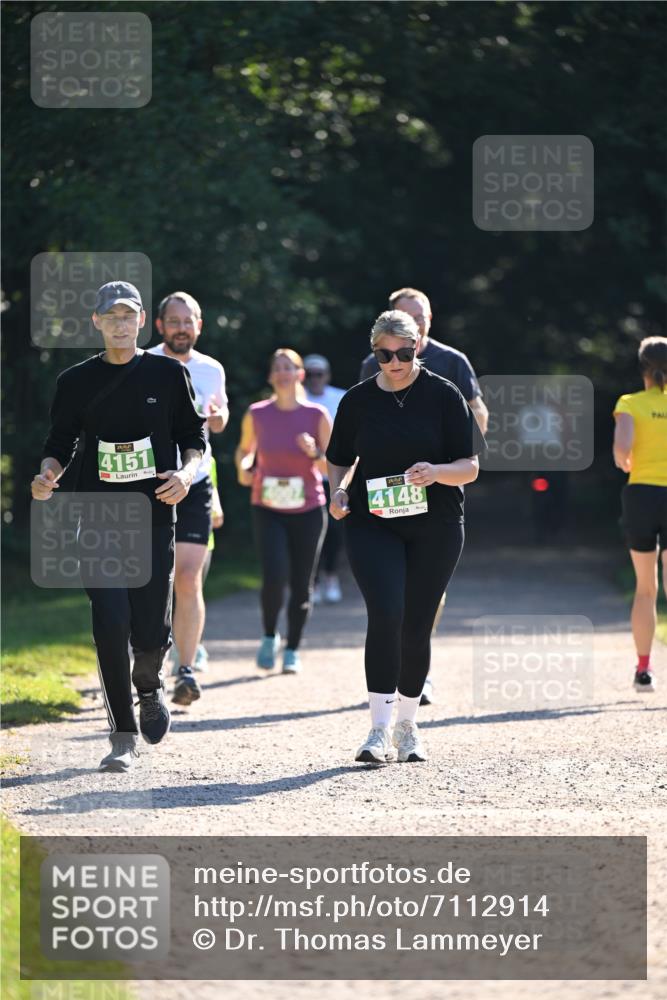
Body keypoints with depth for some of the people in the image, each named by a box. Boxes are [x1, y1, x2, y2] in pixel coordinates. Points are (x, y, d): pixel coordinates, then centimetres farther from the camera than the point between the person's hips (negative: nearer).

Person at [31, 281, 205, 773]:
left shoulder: (169, 374, 5)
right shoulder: (77, 381, 6)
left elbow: (195, 437, 10)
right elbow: (60, 444, 10)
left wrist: (187, 473, -10)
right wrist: (48, 473, -11)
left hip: (155, 516, 0)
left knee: (152, 632, -3)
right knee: (111, 625, -11)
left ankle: (149, 687, 33)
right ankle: (123, 738, -1)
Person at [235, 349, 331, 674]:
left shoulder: (317, 416, -2)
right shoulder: (257, 415, 0)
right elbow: (245, 449, 17)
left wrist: (315, 453, -19)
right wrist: (243, 469, -5)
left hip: (308, 510, 1)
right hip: (268, 509, -1)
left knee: (301, 584, 3)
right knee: (274, 577, -17)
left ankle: (292, 650, 19)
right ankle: (269, 636, 9)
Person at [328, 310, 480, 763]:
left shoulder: (444, 395, 0)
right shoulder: (357, 400, 5)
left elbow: (470, 466, -1)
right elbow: (340, 460, 17)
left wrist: (437, 472, -22)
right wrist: (339, 491, -3)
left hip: (435, 527, 0)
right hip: (373, 525, 0)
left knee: (416, 626, 5)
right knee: (386, 615, -18)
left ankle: (407, 727, 23)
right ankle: (380, 730, -19)